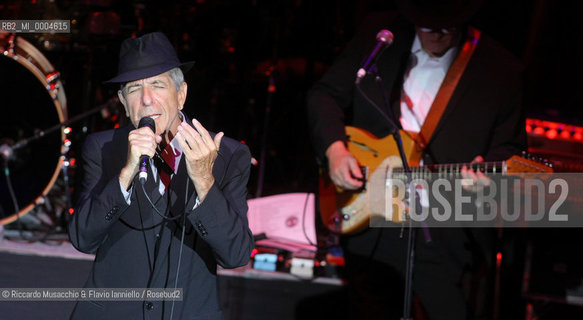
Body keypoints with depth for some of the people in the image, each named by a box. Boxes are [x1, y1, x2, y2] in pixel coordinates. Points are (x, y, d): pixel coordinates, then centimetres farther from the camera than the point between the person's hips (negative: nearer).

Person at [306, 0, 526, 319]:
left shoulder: (501, 69, -5)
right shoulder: (378, 33, 0)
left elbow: (509, 148, 0)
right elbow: (325, 94, 6)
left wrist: (483, 177, -22)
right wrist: (334, 149, -9)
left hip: (449, 240, -2)